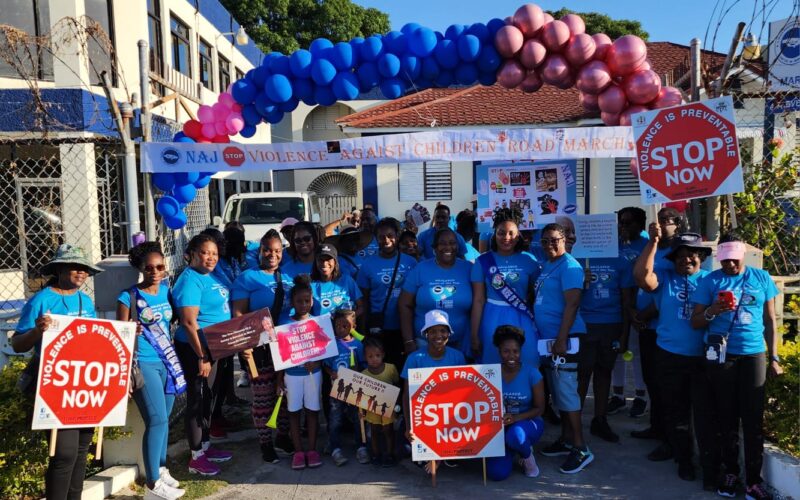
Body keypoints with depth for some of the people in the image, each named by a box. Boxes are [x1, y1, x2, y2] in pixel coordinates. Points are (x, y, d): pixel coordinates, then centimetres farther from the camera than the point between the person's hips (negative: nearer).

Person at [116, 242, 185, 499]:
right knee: (157, 420, -9)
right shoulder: (129, 296, -9)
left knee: (164, 419, 14)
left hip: (168, 361, 6)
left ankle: (161, 469, 30)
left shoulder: (166, 290, 7)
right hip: (143, 363, -5)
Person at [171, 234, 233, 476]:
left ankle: (206, 446, 32)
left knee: (207, 398, 18)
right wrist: (202, 357, -23)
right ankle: (196, 457, 14)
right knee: (196, 400, 2)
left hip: (214, 348, 9)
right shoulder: (190, 280, -18)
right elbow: (189, 323, -23)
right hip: (195, 350, -9)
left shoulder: (211, 276, 8)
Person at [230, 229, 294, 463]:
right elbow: (238, 315, -8)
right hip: (261, 347, -5)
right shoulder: (248, 278, -3)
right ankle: (265, 444, 19)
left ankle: (283, 436, 31)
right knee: (263, 398, 3)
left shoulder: (289, 277, 12)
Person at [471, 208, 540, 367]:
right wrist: (474, 335, -4)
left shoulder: (528, 260, 1)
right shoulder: (483, 261, -1)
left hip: (522, 319, 1)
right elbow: (478, 300, -2)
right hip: (493, 319, -1)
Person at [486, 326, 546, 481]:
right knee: (497, 473, -18)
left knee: (515, 434, -39)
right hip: (500, 427, 2)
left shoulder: (531, 372, -13)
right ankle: (511, 450, 18)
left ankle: (528, 456, -1)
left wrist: (516, 418, -27)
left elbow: (539, 408, -10)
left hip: (528, 424, -2)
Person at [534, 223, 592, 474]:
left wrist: (561, 340, -22)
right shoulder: (545, 266, 14)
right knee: (556, 391, 14)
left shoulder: (569, 266, -11)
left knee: (566, 391, -6)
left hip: (563, 338, -9)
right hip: (547, 337, 9)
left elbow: (571, 304, -18)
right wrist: (549, 339, 13)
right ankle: (566, 439, 26)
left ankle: (580, 449, 3)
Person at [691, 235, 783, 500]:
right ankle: (730, 471, 22)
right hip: (720, 357, 0)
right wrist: (711, 311, -21)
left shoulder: (762, 278, 4)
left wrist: (774, 358, 6)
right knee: (726, 418, 8)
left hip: (754, 356, 1)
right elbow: (695, 323, -1)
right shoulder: (710, 281, -1)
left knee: (753, 420, 2)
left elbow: (770, 321, 9)